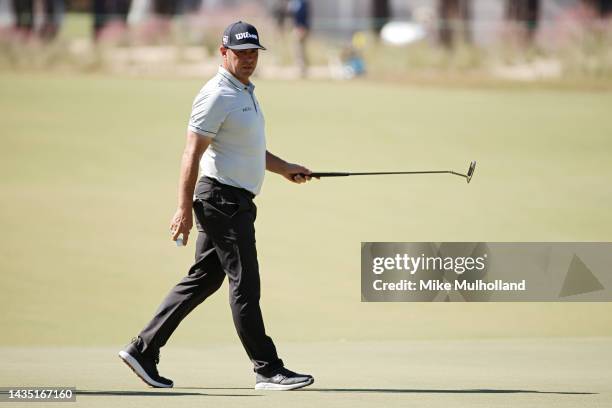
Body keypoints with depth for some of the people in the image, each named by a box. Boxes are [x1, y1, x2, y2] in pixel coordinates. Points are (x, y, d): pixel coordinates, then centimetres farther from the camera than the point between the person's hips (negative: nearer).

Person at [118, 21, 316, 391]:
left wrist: (284, 168, 23)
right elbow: (192, 154, -17)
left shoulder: (245, 93, 17)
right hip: (223, 198, -10)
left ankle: (144, 350, 15)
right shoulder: (217, 96, -14)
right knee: (245, 284, -7)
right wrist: (185, 208, -21)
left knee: (202, 280, 11)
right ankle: (268, 370, -5)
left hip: (236, 202, 10)